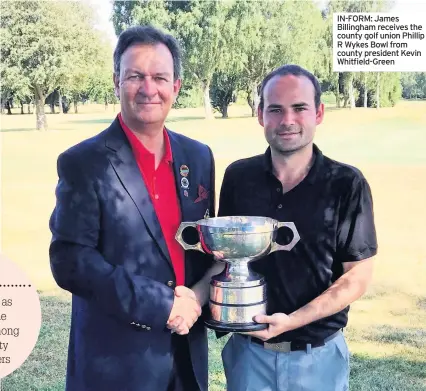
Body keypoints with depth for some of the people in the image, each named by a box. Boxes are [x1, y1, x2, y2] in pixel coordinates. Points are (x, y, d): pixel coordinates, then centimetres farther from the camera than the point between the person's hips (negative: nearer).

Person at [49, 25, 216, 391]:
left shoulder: (198, 156, 3)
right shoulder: (83, 162, -12)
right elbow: (68, 261, -16)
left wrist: (196, 299, -8)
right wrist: (161, 304, -19)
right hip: (114, 358, -4)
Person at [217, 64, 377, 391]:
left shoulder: (347, 184, -11)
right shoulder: (238, 177, -4)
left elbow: (357, 278, -9)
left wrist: (292, 321, -18)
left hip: (319, 355, -1)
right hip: (249, 350, 2)